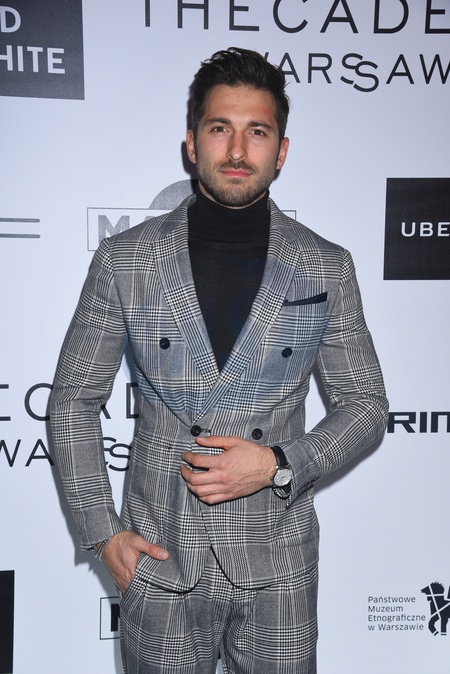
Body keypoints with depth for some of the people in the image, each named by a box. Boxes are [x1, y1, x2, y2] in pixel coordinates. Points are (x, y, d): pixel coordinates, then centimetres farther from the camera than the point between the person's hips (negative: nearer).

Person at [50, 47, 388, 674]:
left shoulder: (327, 268, -4)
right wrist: (102, 530, -3)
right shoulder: (123, 259, -5)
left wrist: (280, 464, -14)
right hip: (158, 556, 0)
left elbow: (366, 402, 2)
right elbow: (75, 399, 1)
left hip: (277, 560, 1)